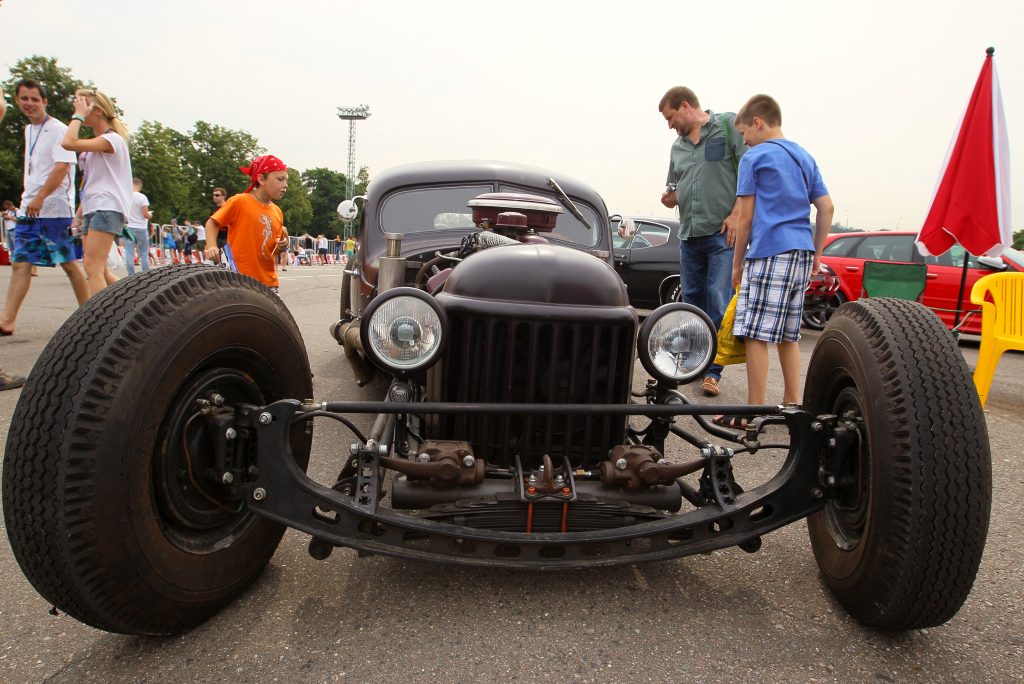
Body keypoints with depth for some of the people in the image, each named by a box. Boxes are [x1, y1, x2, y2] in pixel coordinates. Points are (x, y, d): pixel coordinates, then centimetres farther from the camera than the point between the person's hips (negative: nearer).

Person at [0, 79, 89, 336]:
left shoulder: (58, 130, -6)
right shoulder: (28, 130, 19)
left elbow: (62, 166, -17)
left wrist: (40, 197, -25)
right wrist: (29, 201, 19)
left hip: (54, 209, -7)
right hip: (28, 209, 8)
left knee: (68, 263, -2)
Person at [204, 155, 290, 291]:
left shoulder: (277, 212, 10)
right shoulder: (240, 201, -7)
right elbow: (212, 223, 0)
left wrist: (282, 246, -2)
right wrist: (211, 246, -16)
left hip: (268, 281, 6)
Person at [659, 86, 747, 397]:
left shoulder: (729, 124, 1)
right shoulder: (677, 146, 19)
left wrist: (736, 214, -13)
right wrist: (670, 198, 2)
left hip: (723, 232, -6)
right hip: (689, 235, 6)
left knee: (718, 304, -7)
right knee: (691, 301, 11)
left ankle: (713, 371, 0)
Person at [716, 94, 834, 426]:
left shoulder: (754, 158, -1)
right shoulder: (805, 157, 19)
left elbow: (745, 218, -4)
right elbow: (826, 208, 15)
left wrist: (737, 263, 3)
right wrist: (815, 253, 20)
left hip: (769, 253, -8)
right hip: (801, 254, 8)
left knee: (756, 336, -6)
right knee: (788, 336, 14)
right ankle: (792, 403, 18)